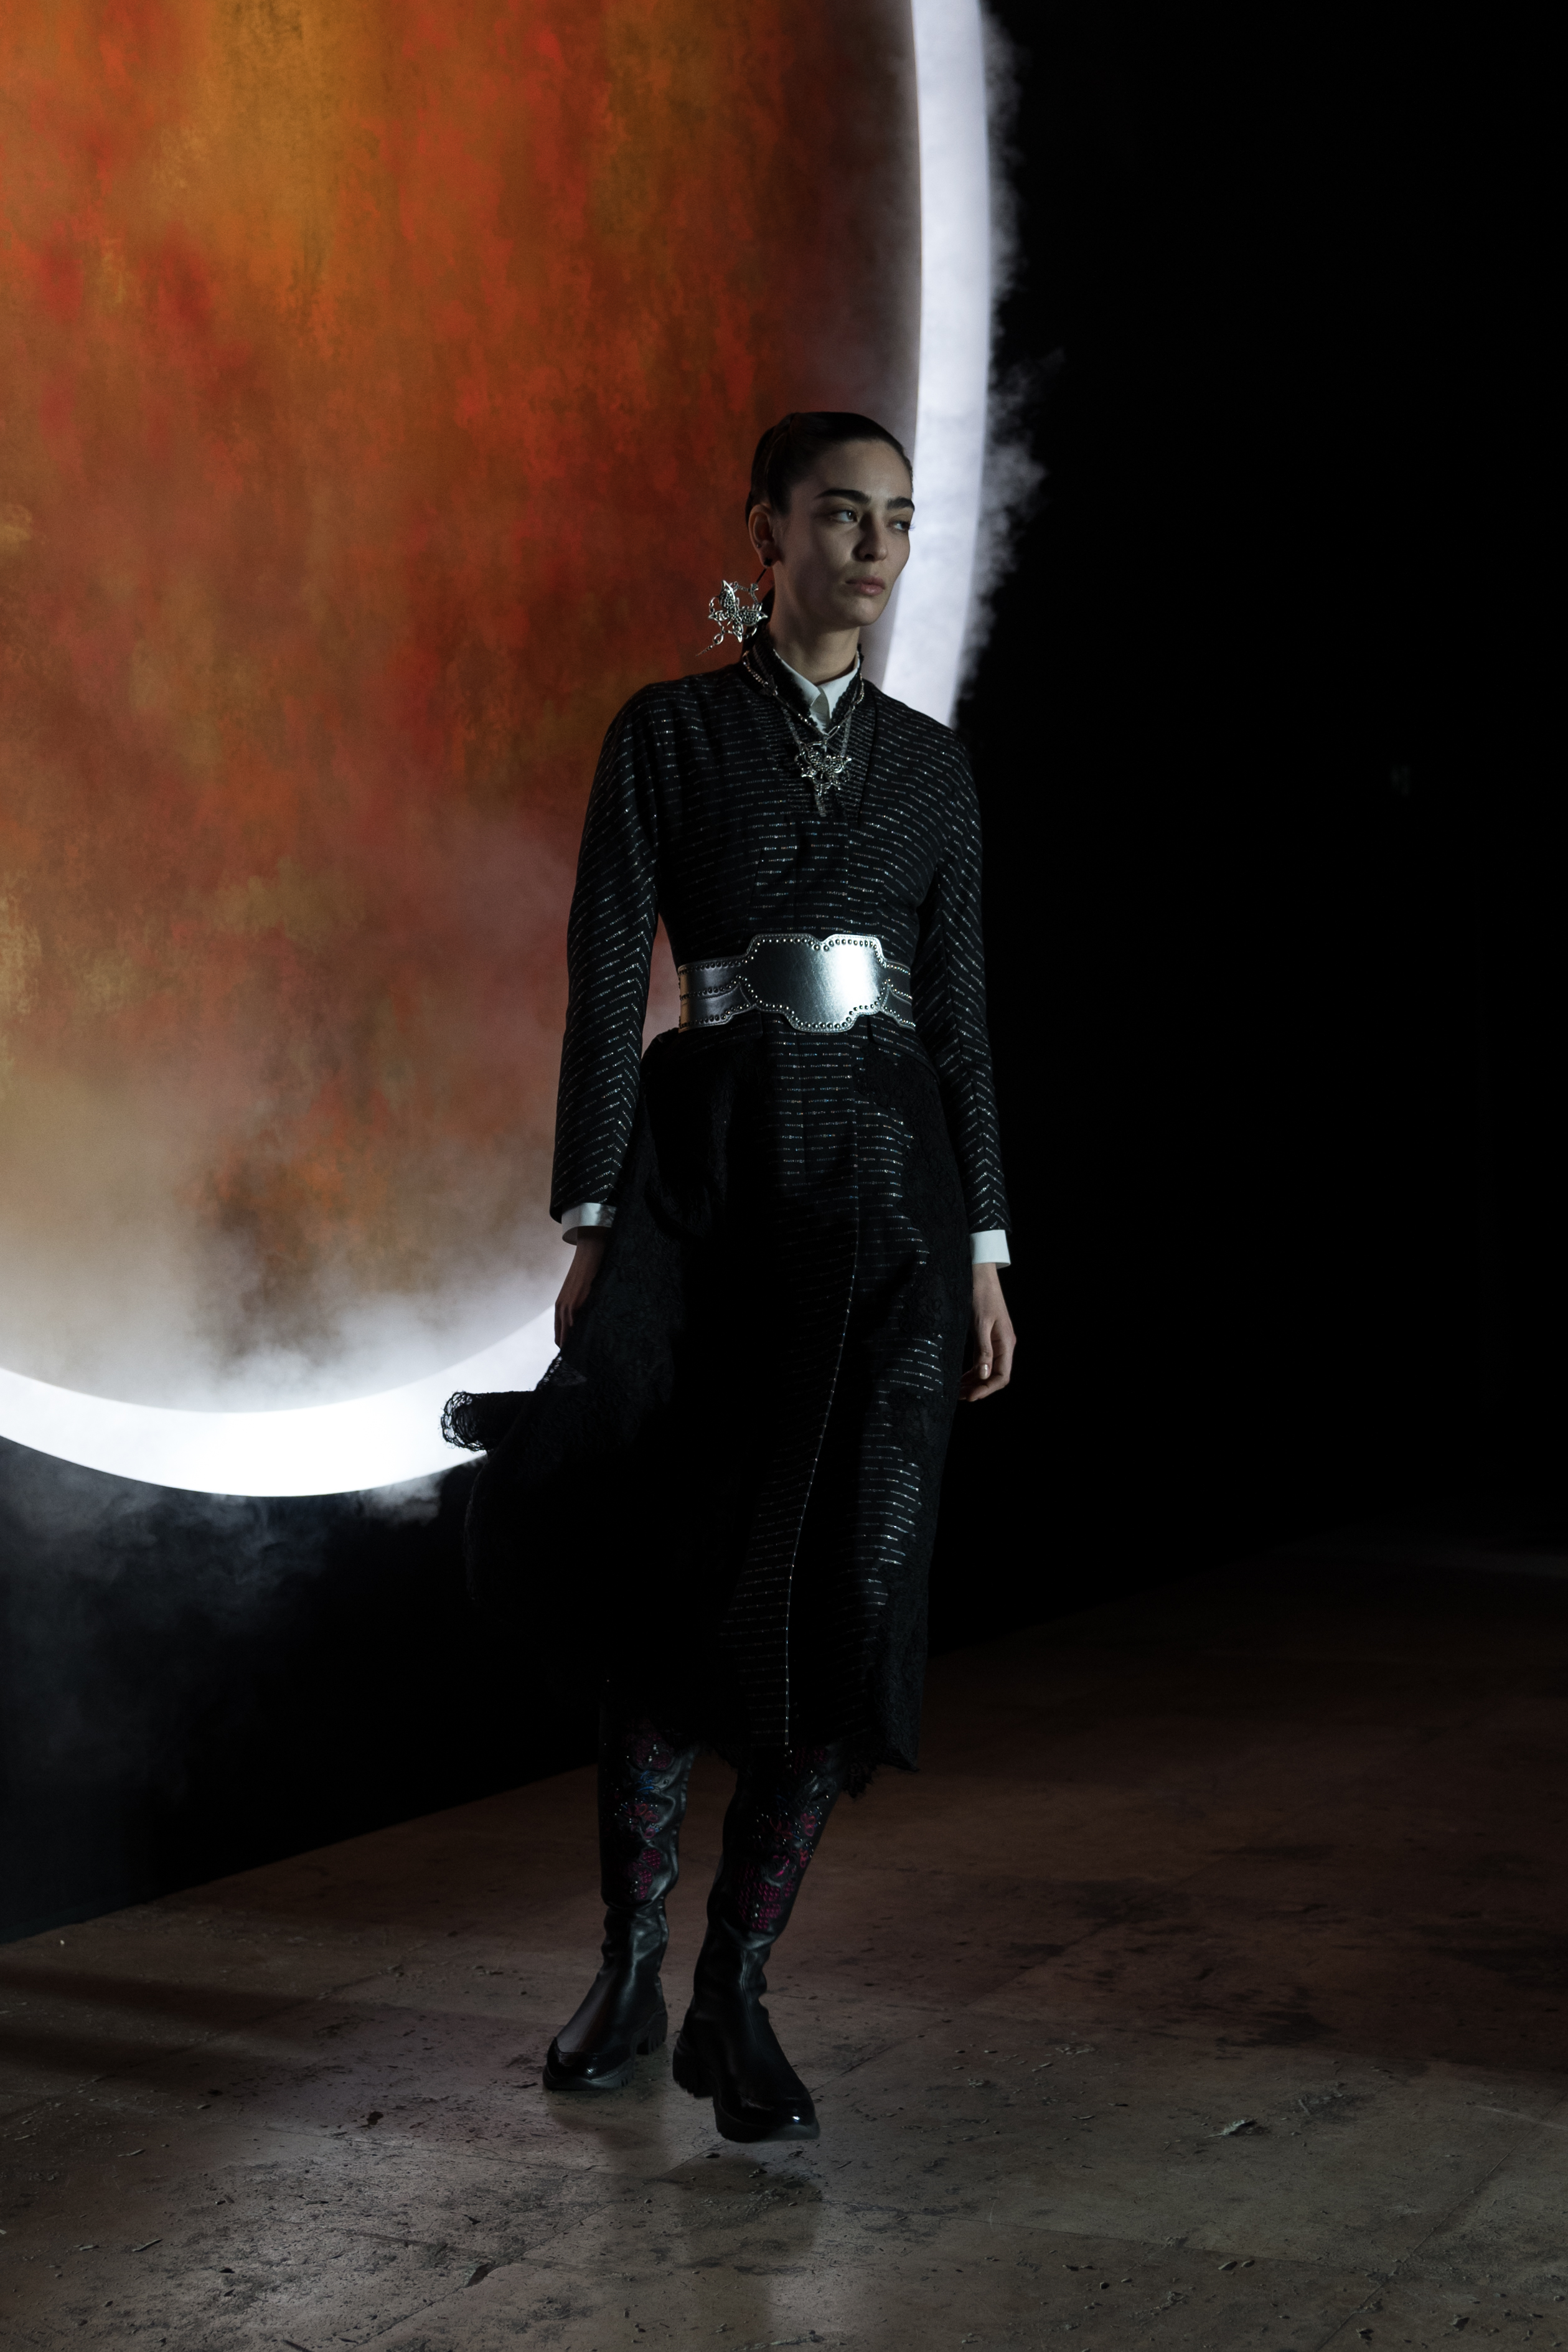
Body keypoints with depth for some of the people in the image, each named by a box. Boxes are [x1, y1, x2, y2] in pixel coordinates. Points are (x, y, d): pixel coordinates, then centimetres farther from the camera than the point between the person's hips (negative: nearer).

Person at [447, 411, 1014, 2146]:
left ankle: (735, 2002, 9)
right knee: (673, 1583, -3)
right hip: (709, 1166, -2)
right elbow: (605, 983, -2)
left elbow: (959, 1012, 11)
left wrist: (984, 1252, 5)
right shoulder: (667, 734, 4)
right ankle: (630, 1967, 18)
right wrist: (590, 1224, -10)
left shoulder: (929, 763, 14)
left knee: (840, 1590, -4)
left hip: (889, 1175, 3)